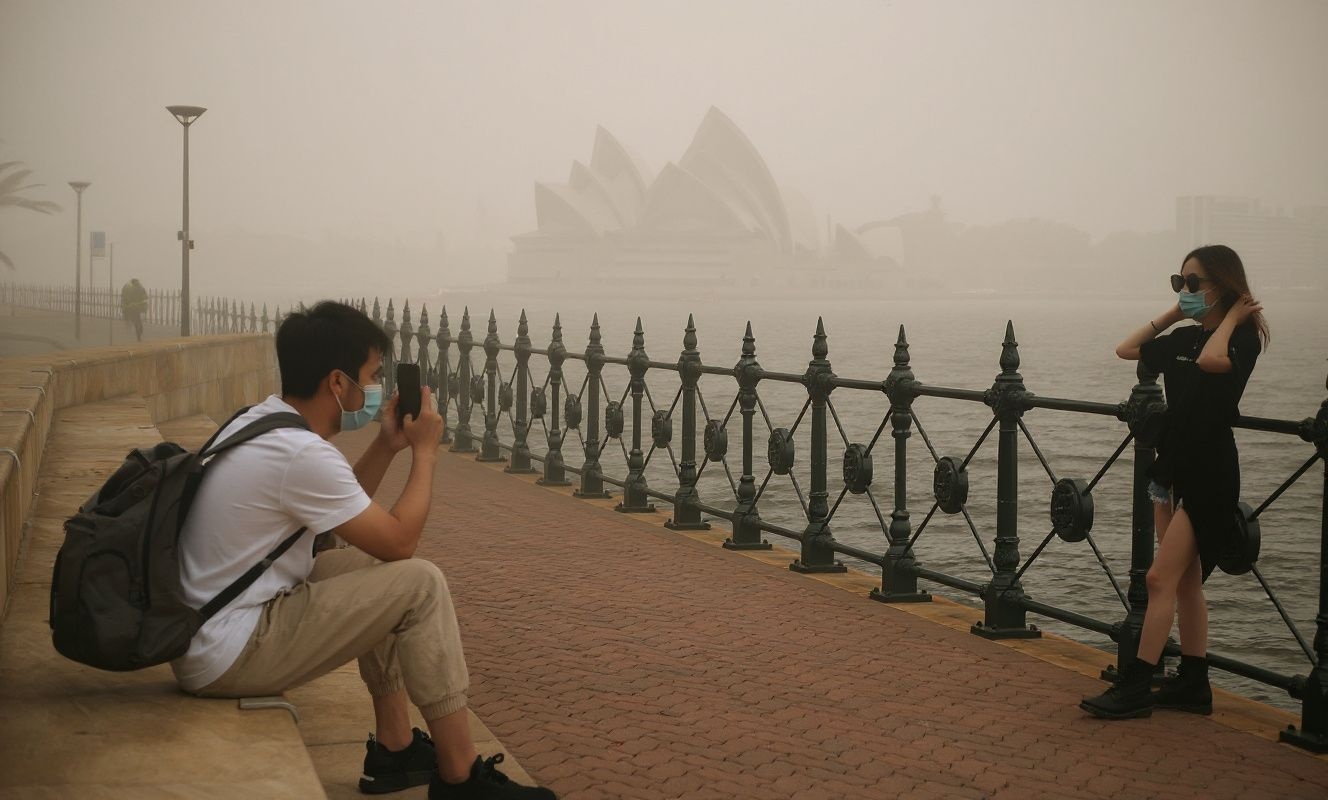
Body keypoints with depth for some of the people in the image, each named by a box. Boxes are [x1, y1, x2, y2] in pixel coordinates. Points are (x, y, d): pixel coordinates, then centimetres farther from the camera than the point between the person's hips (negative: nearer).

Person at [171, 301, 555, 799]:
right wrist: (424, 452, -1)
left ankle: (394, 749, 22)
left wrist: (387, 446, 11)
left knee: (371, 565, 20)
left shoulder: (259, 422, 8)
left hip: (194, 636, 10)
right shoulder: (301, 453, -22)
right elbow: (400, 542, -13)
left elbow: (341, 508, 22)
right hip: (227, 658, -10)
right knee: (419, 584, -10)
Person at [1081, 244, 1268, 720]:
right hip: (1173, 466, 8)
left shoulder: (1242, 338, -11)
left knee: (1161, 579, -10)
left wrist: (1232, 318, -16)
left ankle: (1135, 688, -6)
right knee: (1185, 580, 12)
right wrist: (1174, 314, 12)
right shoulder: (1185, 338, 11)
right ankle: (1193, 684, 20)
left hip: (1209, 474, -8)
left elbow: (1211, 360, -32)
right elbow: (1127, 349, 16)